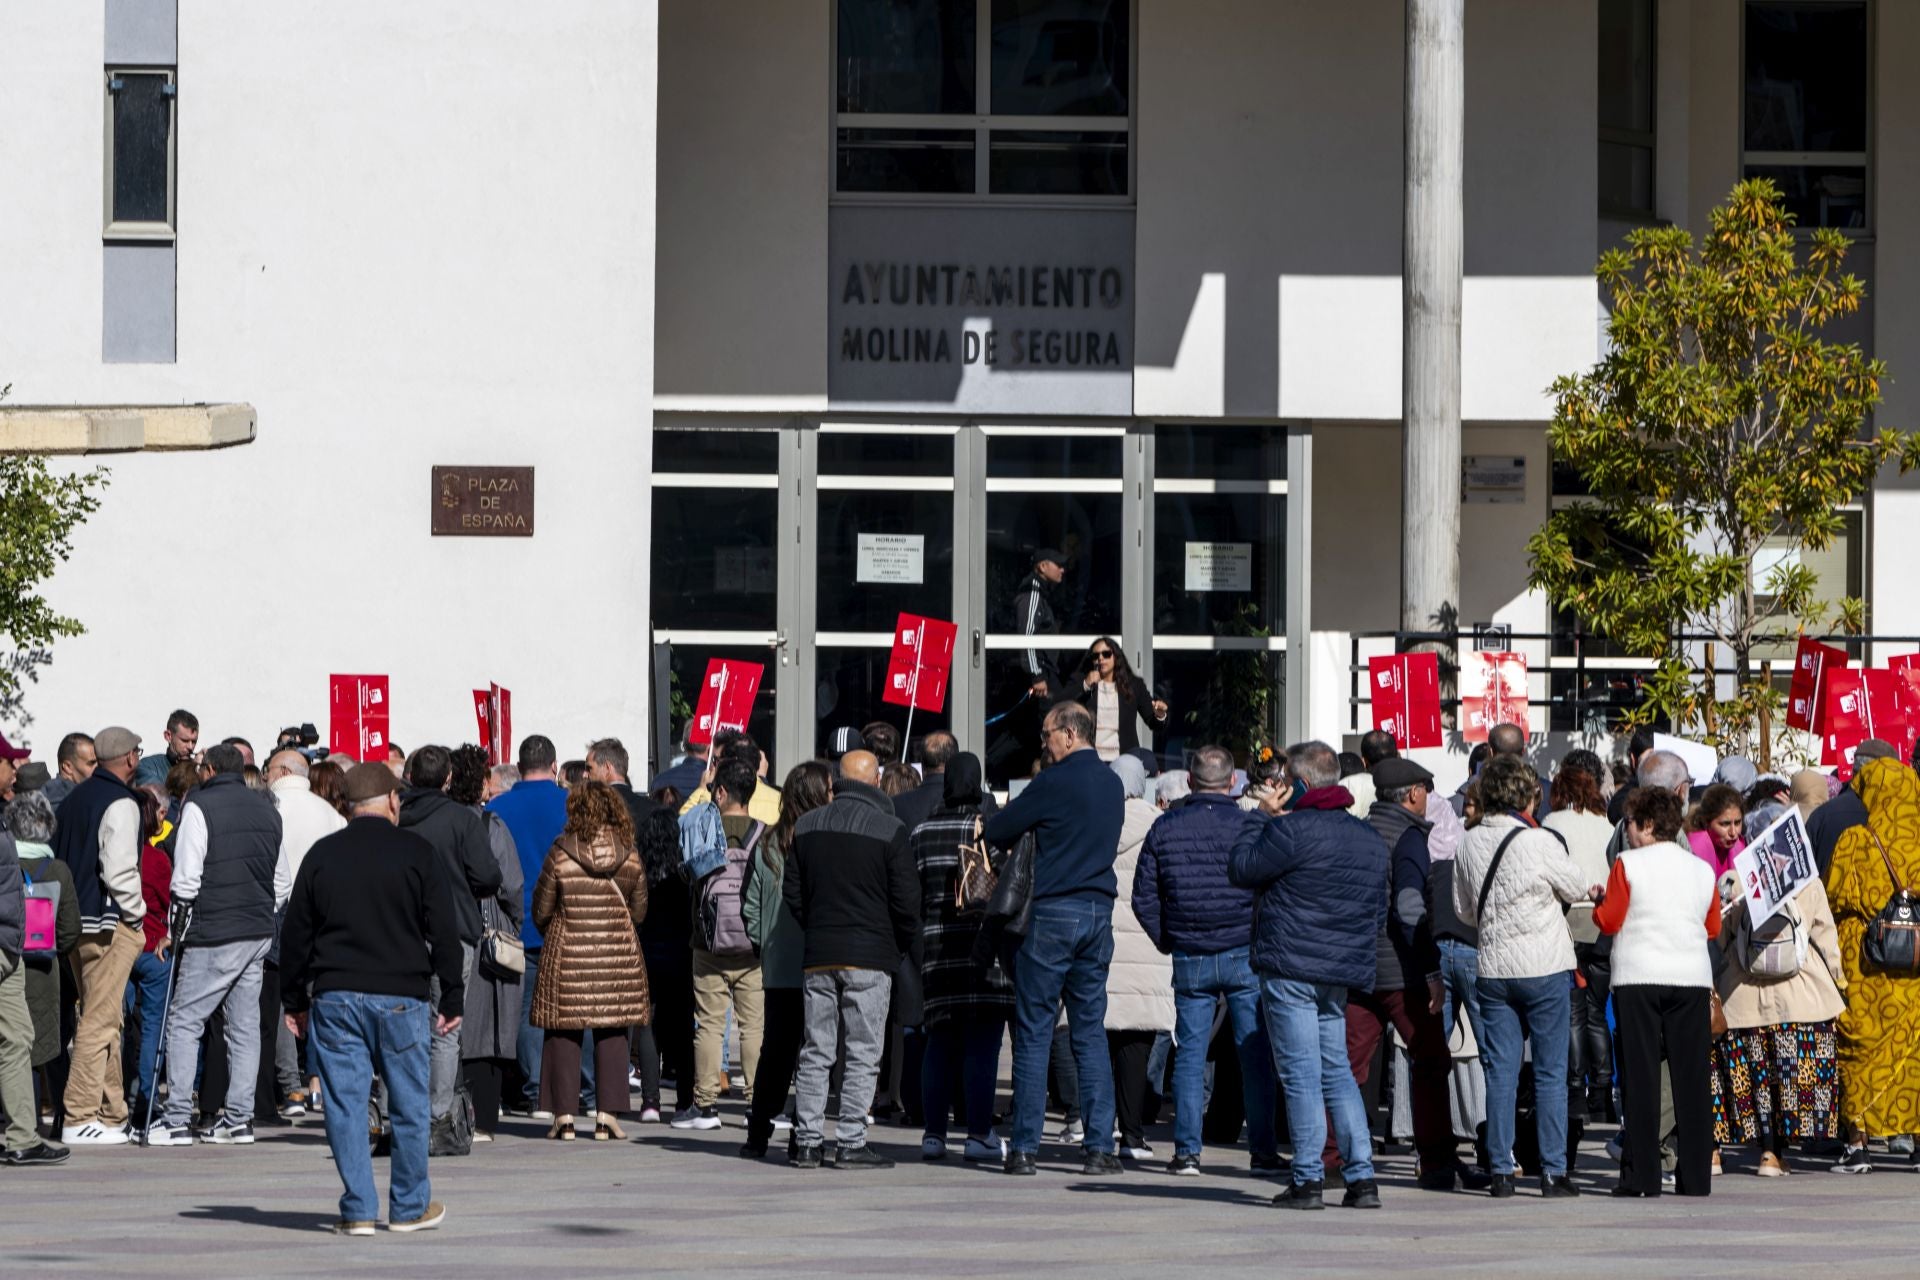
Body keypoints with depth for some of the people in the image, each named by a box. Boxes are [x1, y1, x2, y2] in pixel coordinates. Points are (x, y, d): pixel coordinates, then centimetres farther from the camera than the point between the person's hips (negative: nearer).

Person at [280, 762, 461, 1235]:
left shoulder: (321, 855, 6)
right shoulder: (415, 853, 0)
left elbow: (295, 933, 9)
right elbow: (443, 930, -1)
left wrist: (294, 1001, 18)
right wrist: (452, 999, 6)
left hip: (334, 997, 2)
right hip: (400, 996, -2)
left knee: (345, 1104, 3)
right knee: (409, 1105, 8)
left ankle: (358, 1209, 1)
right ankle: (409, 1207, 14)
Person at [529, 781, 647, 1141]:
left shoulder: (560, 855, -9)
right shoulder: (630, 857, -2)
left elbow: (541, 910, -1)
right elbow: (639, 911, 7)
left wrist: (551, 934, 19)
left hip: (568, 956, -2)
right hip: (619, 955, 2)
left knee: (564, 1034, 5)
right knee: (611, 1034, 7)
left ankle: (564, 1115, 3)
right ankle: (607, 1115, 4)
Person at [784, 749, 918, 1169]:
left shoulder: (807, 826, 7)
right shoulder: (889, 830, -7)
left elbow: (792, 891, 11)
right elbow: (906, 899, -7)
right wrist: (902, 944, 8)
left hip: (818, 956, 4)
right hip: (870, 958, -4)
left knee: (815, 1053, 8)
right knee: (862, 1055, -1)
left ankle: (808, 1141, 6)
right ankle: (850, 1142, -4)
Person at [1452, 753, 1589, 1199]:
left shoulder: (1472, 842, 1)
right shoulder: (1539, 842, -14)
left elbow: (1463, 908, 10)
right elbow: (1577, 888, 0)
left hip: (1494, 966, 4)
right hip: (1545, 967, -4)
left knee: (1500, 1072, 7)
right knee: (1551, 1073, 3)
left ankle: (1501, 1171, 5)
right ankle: (1553, 1171, 3)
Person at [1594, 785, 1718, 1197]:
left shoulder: (1628, 864, -3)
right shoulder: (1702, 870, 9)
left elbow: (1608, 921, -3)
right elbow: (1714, 927, 15)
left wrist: (1600, 901, 17)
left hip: (1638, 977, -3)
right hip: (1692, 977, 3)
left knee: (1640, 1075, 0)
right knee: (1692, 1077, 5)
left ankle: (1642, 1175, -4)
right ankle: (1696, 1175, 3)